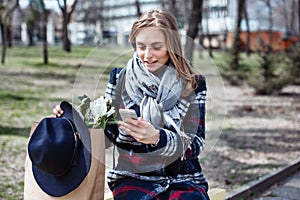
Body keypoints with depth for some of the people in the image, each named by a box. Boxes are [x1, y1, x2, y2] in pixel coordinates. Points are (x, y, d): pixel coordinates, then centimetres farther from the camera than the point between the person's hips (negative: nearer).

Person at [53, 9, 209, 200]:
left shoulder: (193, 84, 0)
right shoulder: (120, 79, 4)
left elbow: (195, 145, -7)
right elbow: (108, 134, 7)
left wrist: (157, 137, -26)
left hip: (184, 180, 0)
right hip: (132, 178, 1)